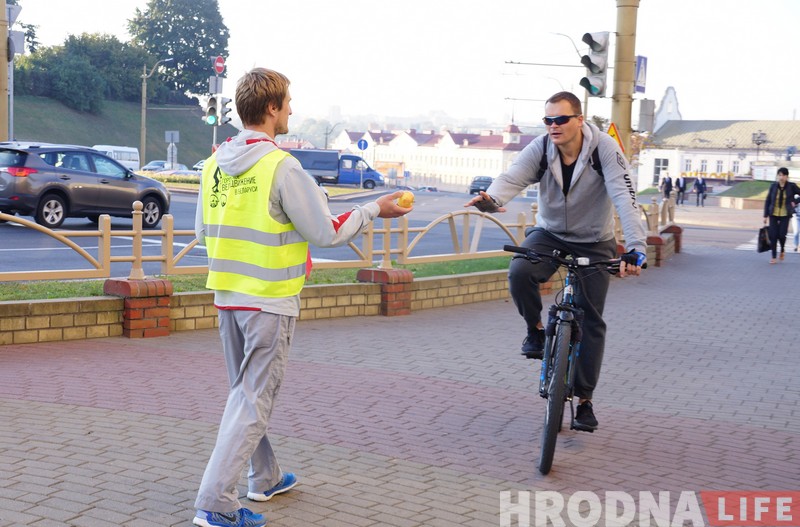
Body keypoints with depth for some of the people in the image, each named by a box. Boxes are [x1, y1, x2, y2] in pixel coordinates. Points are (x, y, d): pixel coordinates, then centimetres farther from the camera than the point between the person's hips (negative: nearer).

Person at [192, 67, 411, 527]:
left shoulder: (214, 165, 4)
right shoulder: (281, 167, -17)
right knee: (254, 399, -1)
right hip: (269, 302, -7)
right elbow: (326, 233, -15)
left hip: (227, 296, 7)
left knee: (245, 391, 19)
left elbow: (204, 230, 12)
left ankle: (265, 478, 34)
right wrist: (375, 210, -1)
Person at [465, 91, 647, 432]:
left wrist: (636, 248, -43)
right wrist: (492, 199, -54)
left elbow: (625, 198, -31)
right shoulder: (540, 148, -15)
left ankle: (584, 400, 8)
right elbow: (513, 177, -30)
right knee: (519, 272, -31)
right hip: (550, 233, 2)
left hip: (594, 242, -1)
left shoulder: (604, 148, -22)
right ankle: (536, 330, -2)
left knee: (591, 319, -4)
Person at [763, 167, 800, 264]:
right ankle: (774, 257, 11)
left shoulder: (791, 186, -4)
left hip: (785, 215, -1)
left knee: (782, 235, -9)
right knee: (773, 235, -2)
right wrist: (765, 215, 2)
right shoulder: (773, 186, -1)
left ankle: (782, 249, 24)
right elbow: (767, 201, 3)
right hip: (773, 214, 1)